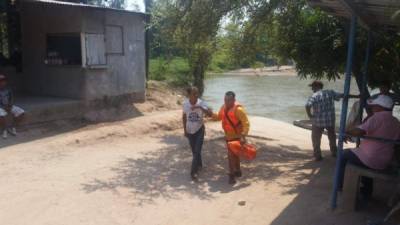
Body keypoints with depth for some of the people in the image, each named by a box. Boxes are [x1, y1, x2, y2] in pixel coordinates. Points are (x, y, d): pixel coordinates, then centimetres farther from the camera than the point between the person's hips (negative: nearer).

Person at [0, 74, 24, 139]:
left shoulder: (8, 90, 5)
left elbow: (12, 99, 6)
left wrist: (10, 106, -13)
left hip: (9, 106, 4)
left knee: (21, 113, -16)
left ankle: (12, 127, -1)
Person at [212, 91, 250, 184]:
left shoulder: (238, 109, -24)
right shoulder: (224, 107, 0)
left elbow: (246, 123, -26)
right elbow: (219, 117, 16)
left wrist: (243, 136, -34)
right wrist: (211, 114, -5)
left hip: (236, 136, -8)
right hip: (228, 136, 8)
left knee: (231, 155, -6)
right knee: (234, 154, 21)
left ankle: (232, 175, 7)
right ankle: (238, 171, 38)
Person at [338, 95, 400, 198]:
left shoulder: (379, 116, -17)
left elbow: (359, 131, -26)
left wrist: (346, 133, -9)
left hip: (370, 159, -8)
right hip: (385, 162, 8)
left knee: (344, 155, 13)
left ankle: (341, 185, 20)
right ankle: (366, 190, 37)